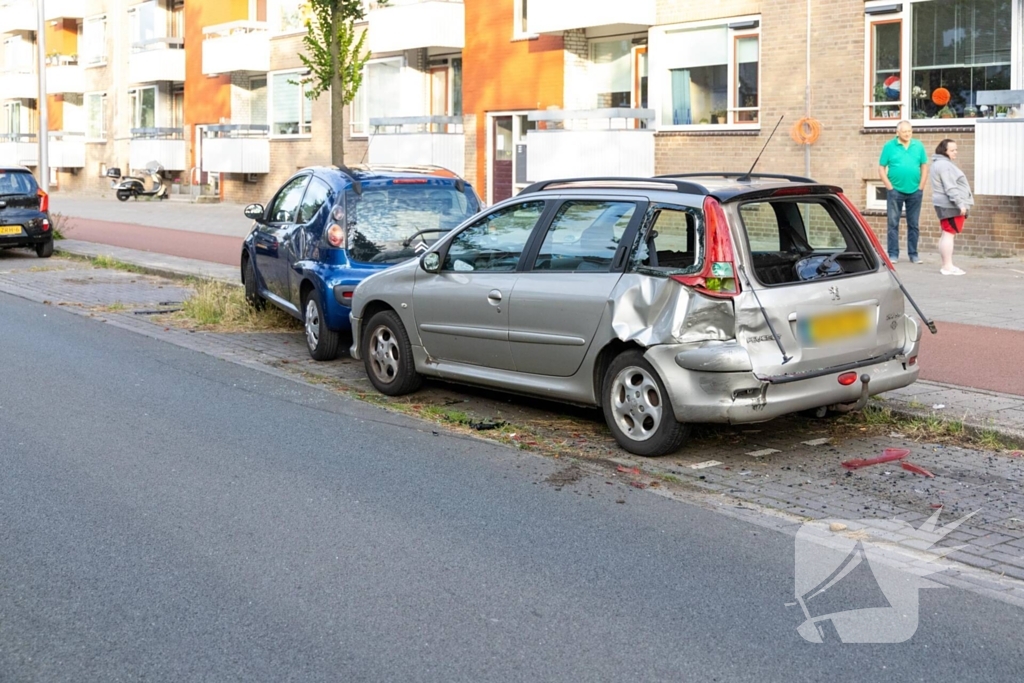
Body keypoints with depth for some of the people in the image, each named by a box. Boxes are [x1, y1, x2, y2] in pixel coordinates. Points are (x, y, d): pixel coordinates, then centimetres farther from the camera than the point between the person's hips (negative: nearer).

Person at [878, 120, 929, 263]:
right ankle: (893, 254, 5)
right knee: (893, 223, 0)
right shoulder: (889, 146, -2)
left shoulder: (918, 146, 4)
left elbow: (924, 167, 7)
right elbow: (881, 168, -1)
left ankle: (913, 254, 15)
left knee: (913, 224, 8)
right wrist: (889, 187, -8)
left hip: (915, 192, 2)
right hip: (896, 191, -2)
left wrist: (921, 187, -1)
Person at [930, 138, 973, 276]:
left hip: (946, 205, 11)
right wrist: (960, 204, -22)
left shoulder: (941, 164, 20)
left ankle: (946, 265, 14)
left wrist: (960, 204, 25)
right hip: (950, 205, -11)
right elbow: (950, 188, -21)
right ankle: (948, 267, -12)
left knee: (947, 234, 11)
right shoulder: (944, 165, -15)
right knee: (949, 234, -11)